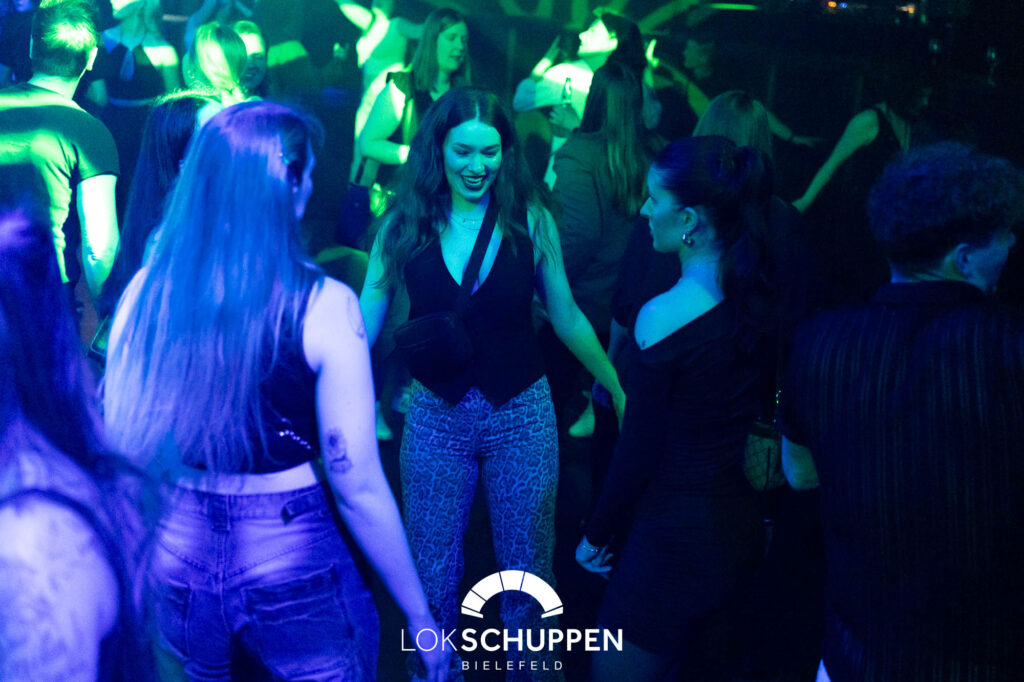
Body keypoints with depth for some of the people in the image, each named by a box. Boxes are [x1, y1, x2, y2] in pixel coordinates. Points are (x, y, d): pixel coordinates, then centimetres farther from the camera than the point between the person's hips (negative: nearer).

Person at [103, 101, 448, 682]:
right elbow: (358, 487, -16)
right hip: (290, 562, -4)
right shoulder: (322, 306, -17)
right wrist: (421, 619, -6)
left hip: (175, 552, 4)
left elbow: (117, 444, 1)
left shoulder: (147, 291, -7)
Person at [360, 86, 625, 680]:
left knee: (527, 569, 11)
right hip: (435, 415, 1)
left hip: (521, 414, -1)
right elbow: (364, 321, -5)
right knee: (433, 573, 13)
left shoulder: (531, 220, -6)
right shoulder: (404, 224, -5)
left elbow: (568, 318, 2)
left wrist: (620, 389, 3)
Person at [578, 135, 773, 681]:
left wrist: (596, 533, -1)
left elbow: (638, 452, -16)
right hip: (744, 529, 7)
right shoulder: (756, 297, -2)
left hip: (675, 540, -7)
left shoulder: (664, 315, -22)